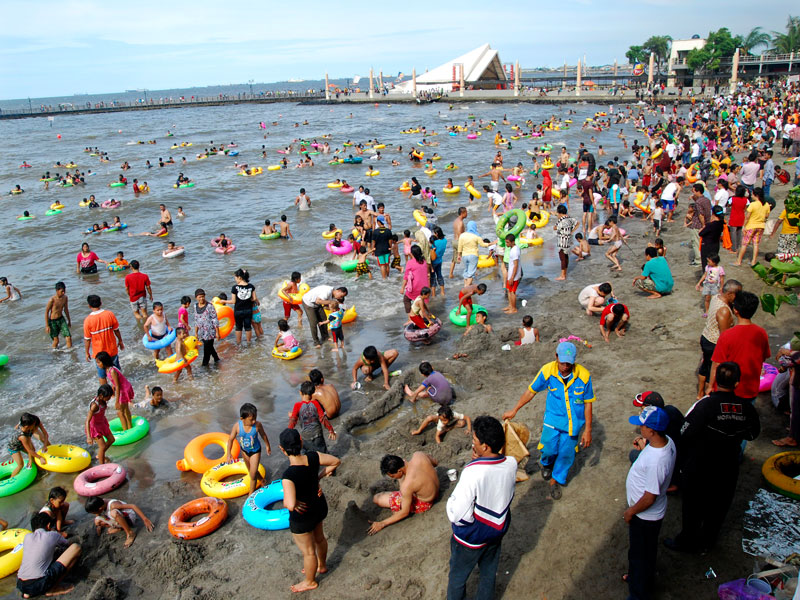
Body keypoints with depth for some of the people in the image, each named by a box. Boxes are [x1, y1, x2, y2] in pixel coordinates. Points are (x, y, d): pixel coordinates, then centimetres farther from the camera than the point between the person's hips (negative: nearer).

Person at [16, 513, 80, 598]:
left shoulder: (27, 537, 17)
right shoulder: (52, 535, 7)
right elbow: (68, 545, 30)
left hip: (20, 585, 6)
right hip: (39, 584, -6)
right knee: (76, 548, 2)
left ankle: (28, 593, 16)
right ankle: (53, 588, 1)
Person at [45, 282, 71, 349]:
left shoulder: (65, 298, -4)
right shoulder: (52, 300, -21)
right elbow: (46, 312, -13)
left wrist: (69, 321, 18)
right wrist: (47, 325, -12)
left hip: (61, 319, 4)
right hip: (53, 321, -4)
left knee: (68, 337, -7)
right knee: (56, 340, 6)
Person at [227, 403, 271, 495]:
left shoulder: (257, 425, -30)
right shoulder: (237, 426, -29)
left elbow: (263, 435, -11)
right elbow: (231, 439, -15)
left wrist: (267, 446, 4)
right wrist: (229, 454, -15)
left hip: (255, 451, -3)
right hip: (244, 450, 3)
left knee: (253, 474, -1)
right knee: (250, 471, 25)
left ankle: (251, 494, 20)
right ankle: (261, 479, 54)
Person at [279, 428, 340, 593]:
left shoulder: (288, 476, -38)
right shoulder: (313, 457, -22)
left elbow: (291, 505, -47)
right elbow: (336, 461, -7)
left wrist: (286, 501, -25)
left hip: (302, 517, -6)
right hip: (320, 507, 6)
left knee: (308, 551, 21)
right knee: (319, 538, 33)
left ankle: (310, 582, 47)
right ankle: (322, 566, 60)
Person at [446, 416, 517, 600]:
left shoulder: (472, 472, -36)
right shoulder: (511, 464, -18)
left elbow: (456, 515, -31)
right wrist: (479, 462, -11)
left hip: (471, 538, -5)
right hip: (497, 530, 5)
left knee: (458, 577, 22)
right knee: (489, 574, 28)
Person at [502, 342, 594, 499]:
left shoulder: (584, 375, -17)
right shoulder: (547, 371, -17)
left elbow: (588, 403, -5)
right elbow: (531, 391, -2)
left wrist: (587, 429, -2)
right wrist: (514, 410, 5)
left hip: (573, 421, 0)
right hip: (553, 417, 0)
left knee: (566, 453, 7)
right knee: (550, 449, -2)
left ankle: (556, 480, 34)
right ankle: (546, 464, 37)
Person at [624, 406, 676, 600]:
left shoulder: (656, 461, -41)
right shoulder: (667, 441, -12)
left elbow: (649, 498, -28)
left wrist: (631, 511, -15)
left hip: (645, 516, -9)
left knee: (640, 555, 16)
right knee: (645, 551, 32)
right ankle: (638, 575, 56)